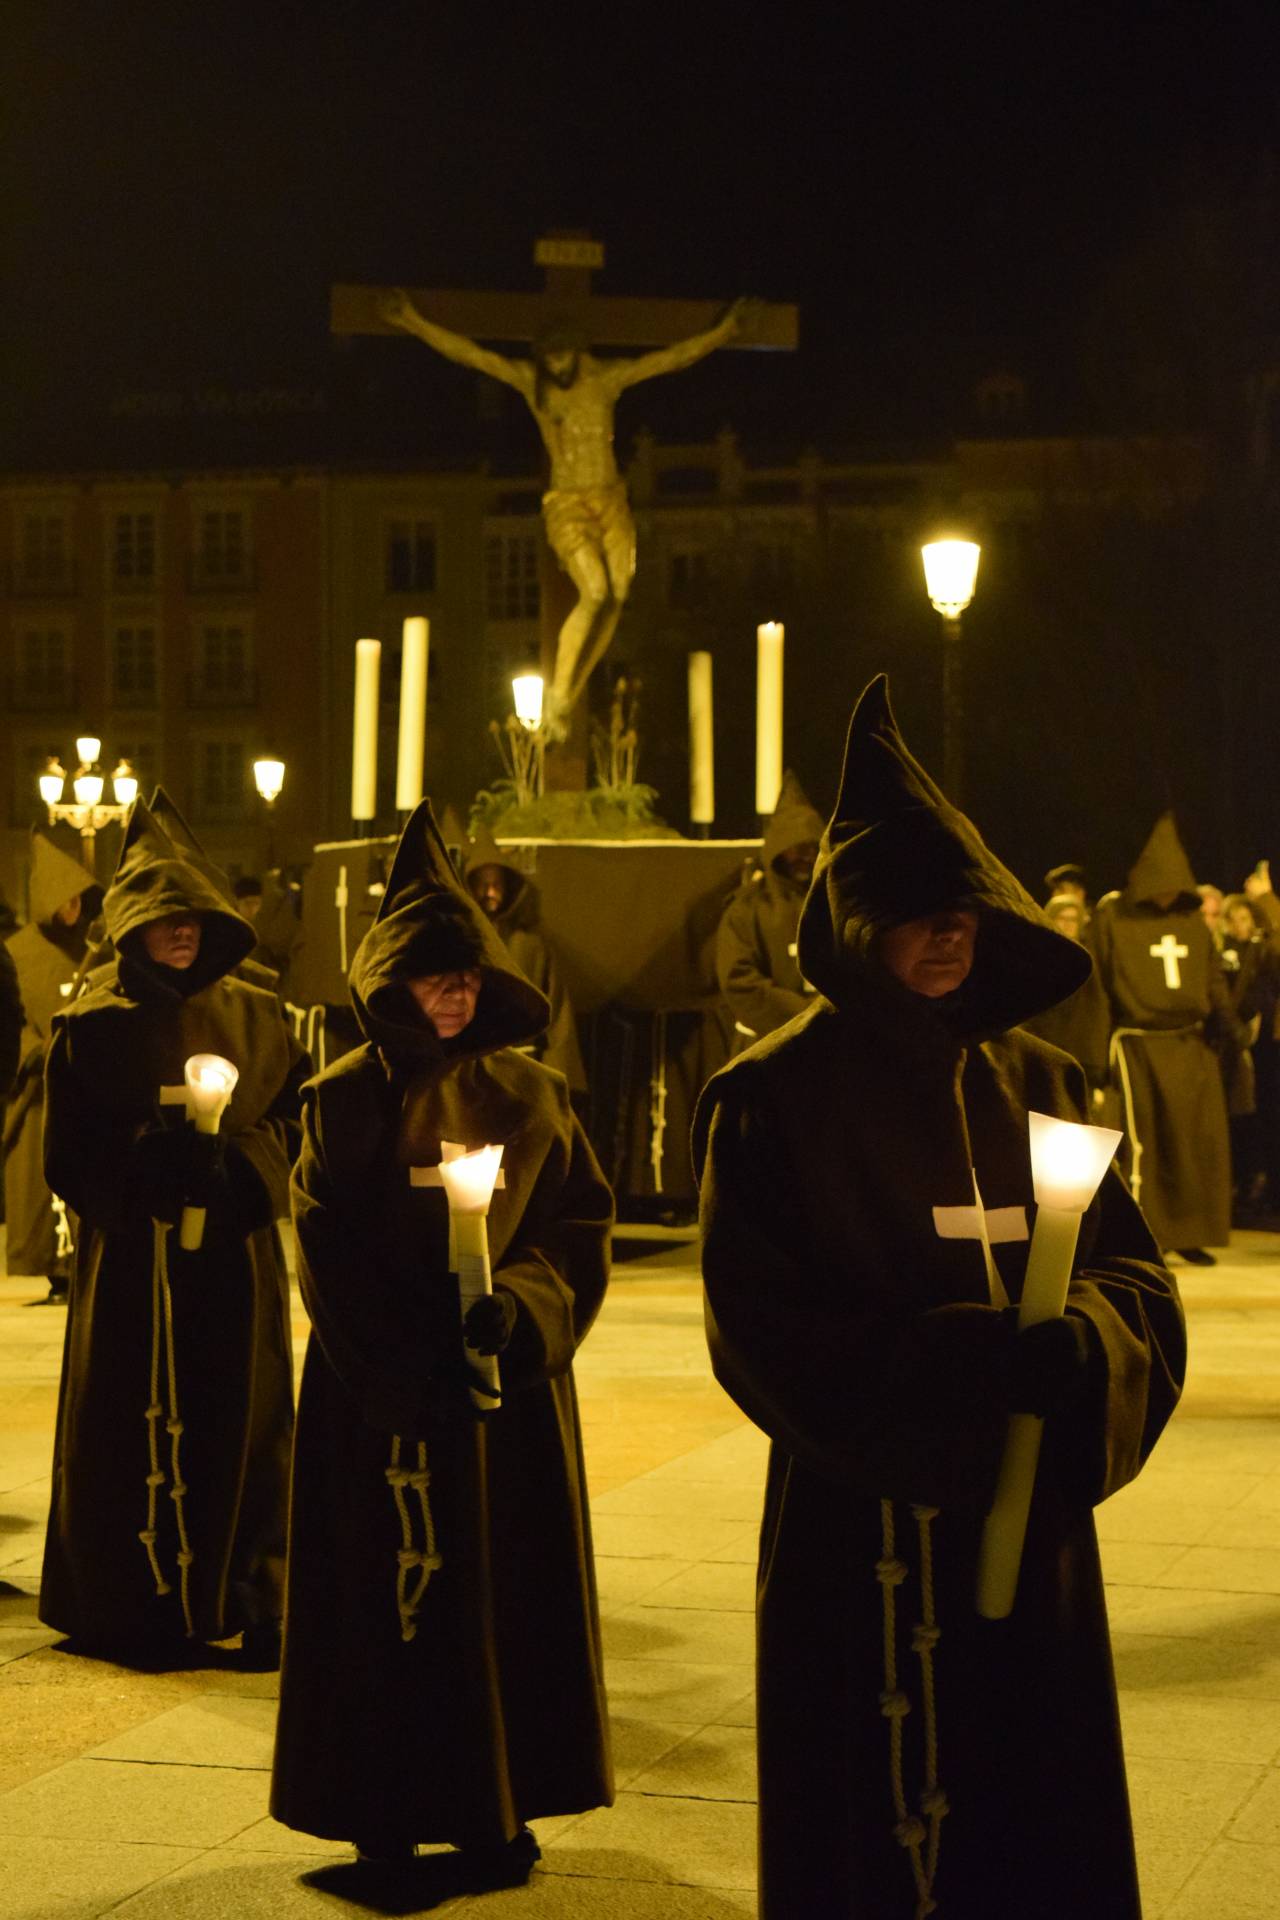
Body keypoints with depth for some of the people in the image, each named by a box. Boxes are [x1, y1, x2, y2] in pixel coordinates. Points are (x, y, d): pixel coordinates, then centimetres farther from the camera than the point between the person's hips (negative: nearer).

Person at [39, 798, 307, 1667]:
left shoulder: (256, 1016, 8)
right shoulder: (92, 1026, 1)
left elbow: (295, 1115, 7)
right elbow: (68, 1155, -2)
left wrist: (233, 1161, -11)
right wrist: (145, 1157, -18)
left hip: (234, 1256, 2)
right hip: (132, 1260, -2)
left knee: (238, 1424, 3)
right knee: (134, 1425, 0)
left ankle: (246, 1602, 14)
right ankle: (139, 1608, 11)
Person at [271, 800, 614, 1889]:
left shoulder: (530, 1096, 6)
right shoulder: (344, 1102, 1)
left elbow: (581, 1231, 3)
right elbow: (329, 1261, -4)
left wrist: (518, 1309, -16)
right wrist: (414, 1366, -15)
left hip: (509, 1390, 2)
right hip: (378, 1395, -2)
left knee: (509, 1593, 4)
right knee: (392, 1594, 1)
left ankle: (496, 1815, 15)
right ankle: (389, 1821, 11)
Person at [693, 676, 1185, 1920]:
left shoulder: (1034, 1082, 9)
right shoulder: (773, 1100, -6)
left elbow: (1135, 1278, 6)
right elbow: (769, 1337, -13)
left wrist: (1076, 1348, -18)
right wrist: (983, 1365, -23)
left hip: (1031, 1539, 5)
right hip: (864, 1551, -4)